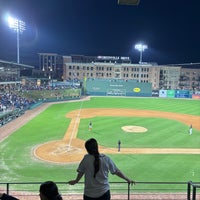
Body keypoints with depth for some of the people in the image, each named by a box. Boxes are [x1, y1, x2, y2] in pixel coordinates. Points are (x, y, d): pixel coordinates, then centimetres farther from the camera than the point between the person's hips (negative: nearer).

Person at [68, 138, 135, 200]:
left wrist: (76, 181, 21)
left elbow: (80, 172, -1)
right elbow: (117, 172, 0)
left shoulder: (86, 159, -11)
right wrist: (128, 179, 14)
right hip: (104, 193, 1)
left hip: (89, 194, 0)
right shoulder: (106, 159, -8)